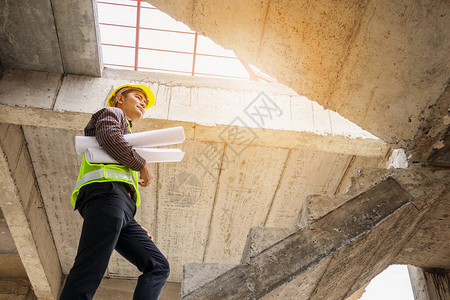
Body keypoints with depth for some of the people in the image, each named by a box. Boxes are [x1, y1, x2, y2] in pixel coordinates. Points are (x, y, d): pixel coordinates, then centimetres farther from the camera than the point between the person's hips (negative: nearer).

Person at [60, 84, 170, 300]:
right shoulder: (112, 113, 21)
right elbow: (109, 137, -6)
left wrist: (136, 228, 23)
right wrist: (143, 165, 2)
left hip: (123, 209, 9)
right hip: (105, 188, -9)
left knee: (159, 267, -5)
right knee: (88, 274, -24)